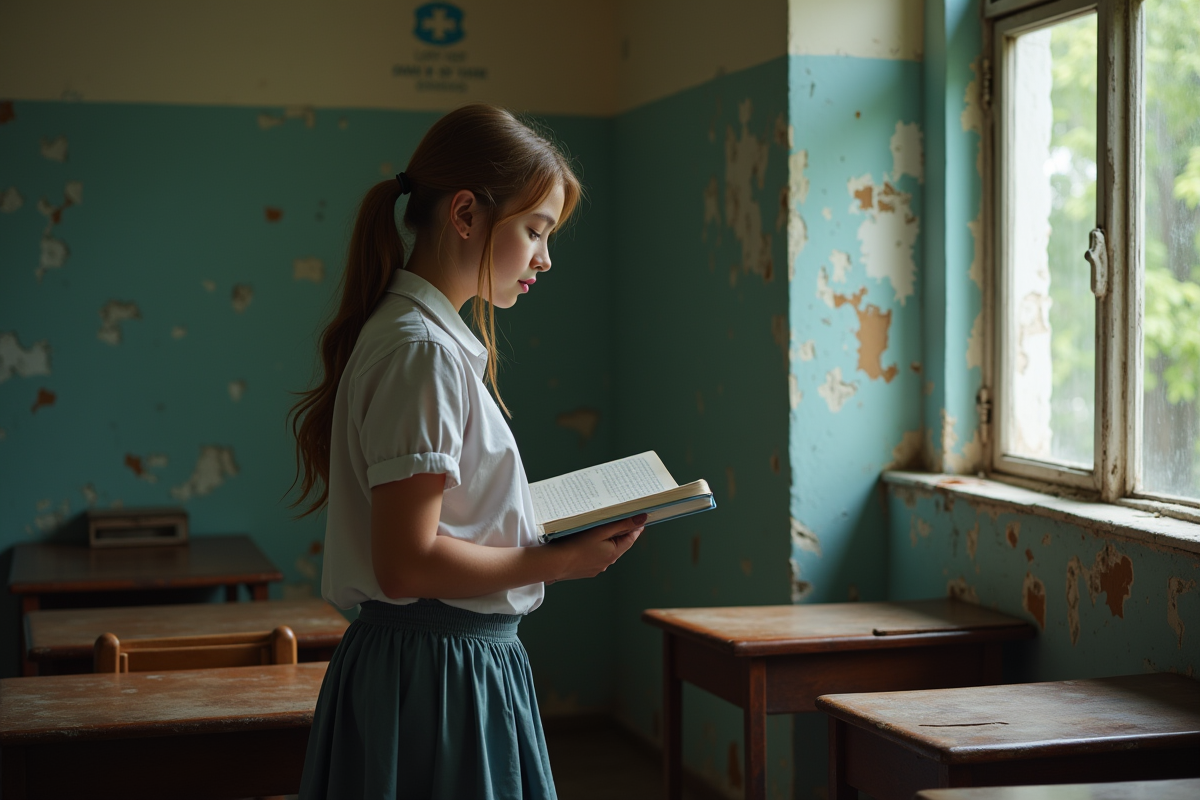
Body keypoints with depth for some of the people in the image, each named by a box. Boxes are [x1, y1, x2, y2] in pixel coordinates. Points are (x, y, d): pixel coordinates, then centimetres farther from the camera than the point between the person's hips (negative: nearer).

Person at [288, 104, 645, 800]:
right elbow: (408, 563, -22)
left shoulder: (419, 336, 13)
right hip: (439, 681, -10)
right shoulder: (422, 351, -18)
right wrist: (558, 562, -13)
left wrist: (544, 528, 9)